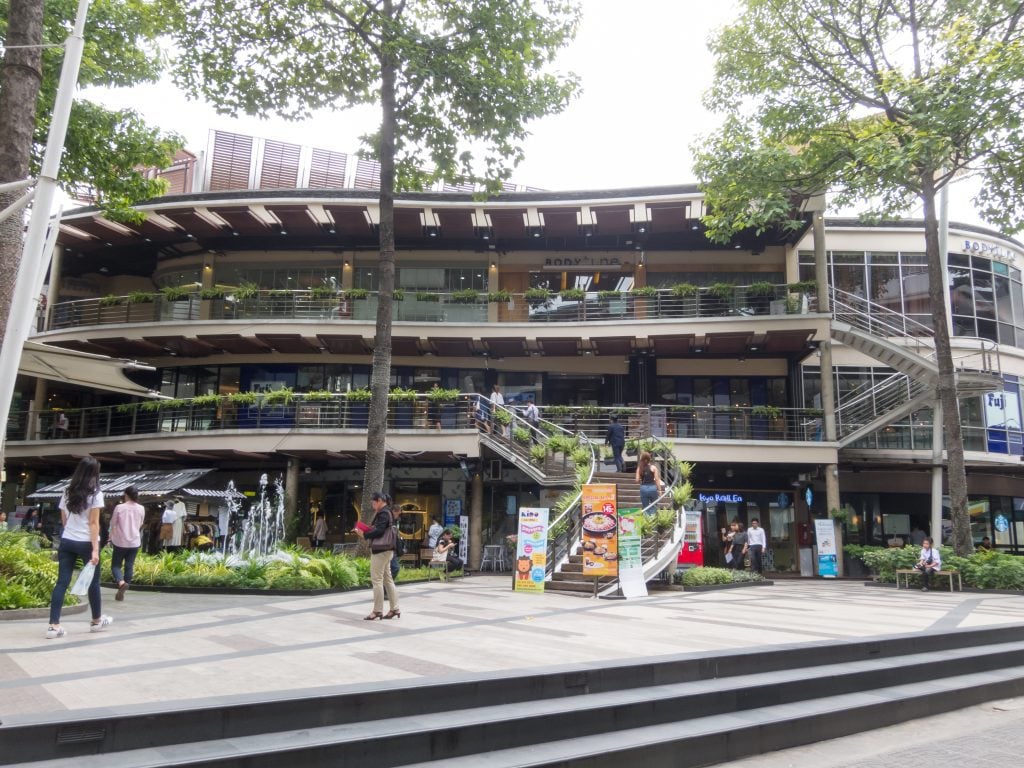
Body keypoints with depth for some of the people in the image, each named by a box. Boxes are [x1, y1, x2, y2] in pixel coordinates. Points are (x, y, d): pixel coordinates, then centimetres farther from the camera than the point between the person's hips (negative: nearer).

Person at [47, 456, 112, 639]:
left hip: (66, 542, 5)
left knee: (62, 582, 3)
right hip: (85, 543, -5)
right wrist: (95, 549, -13)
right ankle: (97, 620, 25)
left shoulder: (67, 492, 9)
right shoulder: (95, 494, -9)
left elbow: (64, 520, 13)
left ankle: (53, 626, -4)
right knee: (93, 581, 10)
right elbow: (93, 523, -13)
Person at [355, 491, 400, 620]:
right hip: (385, 549, 10)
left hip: (381, 550, -10)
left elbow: (379, 531, -22)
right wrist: (367, 533, 6)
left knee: (377, 579, -5)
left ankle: (377, 610, -2)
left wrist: (364, 535, -11)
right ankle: (395, 609, 13)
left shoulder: (383, 513, -13)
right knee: (387, 579, 11)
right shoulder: (387, 512, 17)